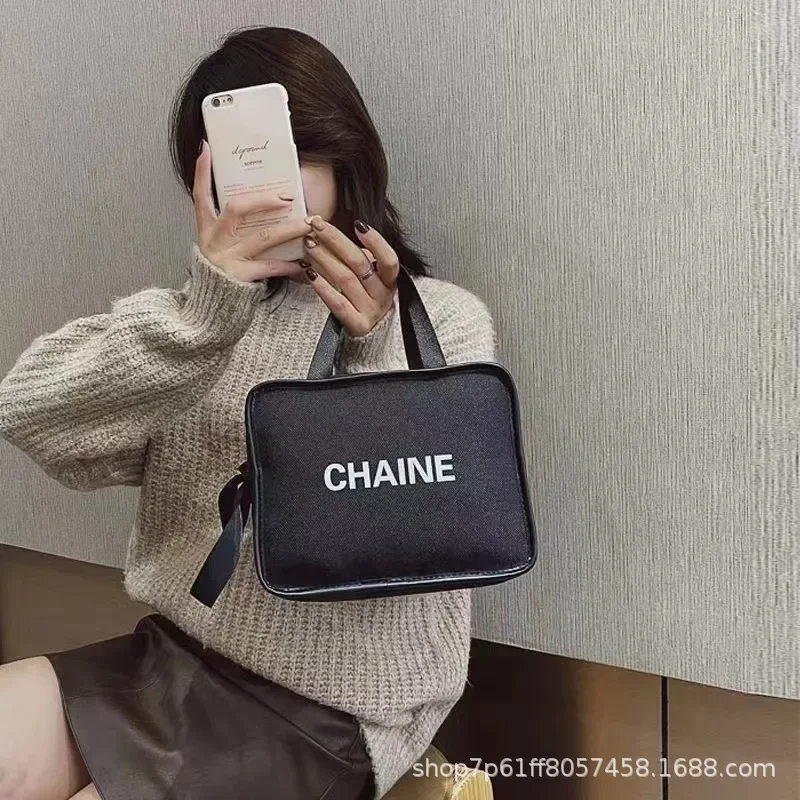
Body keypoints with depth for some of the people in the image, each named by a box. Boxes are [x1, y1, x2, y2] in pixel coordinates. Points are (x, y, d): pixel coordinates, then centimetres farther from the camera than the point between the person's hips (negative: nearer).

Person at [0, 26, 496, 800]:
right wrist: (198, 313, -24)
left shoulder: (443, 318, -4)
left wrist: (370, 357, -28)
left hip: (323, 712, -4)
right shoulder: (206, 309, 7)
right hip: (170, 660, 4)